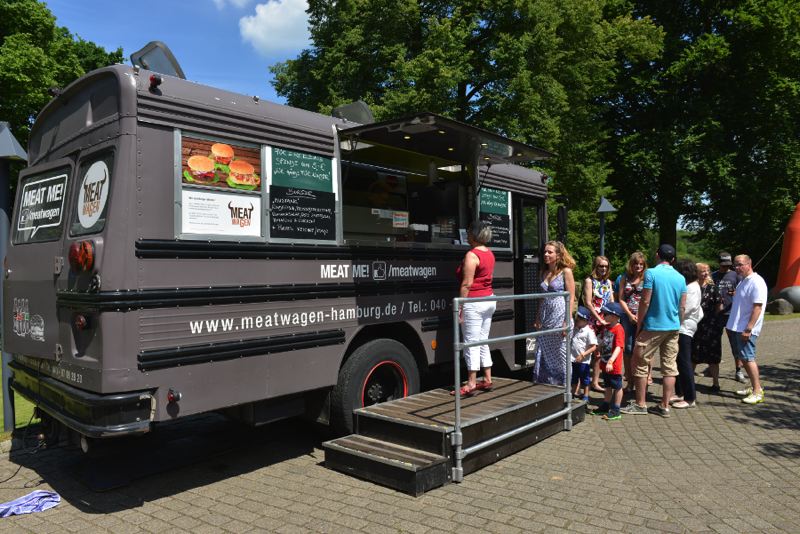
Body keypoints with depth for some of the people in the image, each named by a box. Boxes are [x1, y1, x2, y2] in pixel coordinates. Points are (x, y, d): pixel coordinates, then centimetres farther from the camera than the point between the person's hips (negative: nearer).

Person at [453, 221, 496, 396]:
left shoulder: (472, 255, -15)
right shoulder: (489, 254, 12)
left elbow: (467, 284, -19)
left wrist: (460, 306, -16)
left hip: (474, 303, -9)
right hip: (489, 300, 9)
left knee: (472, 343, -5)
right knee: (483, 342, 14)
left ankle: (471, 383, -2)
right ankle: (487, 379, 19)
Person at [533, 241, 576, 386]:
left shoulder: (566, 271, -6)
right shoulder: (545, 273, 12)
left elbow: (571, 299, -10)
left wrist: (567, 322, -16)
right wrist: (538, 319, 11)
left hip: (559, 317, -6)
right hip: (546, 318, 6)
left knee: (560, 355, 2)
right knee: (543, 355, 7)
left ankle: (563, 386, 14)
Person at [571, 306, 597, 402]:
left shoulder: (589, 331, -15)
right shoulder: (574, 329, 5)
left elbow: (593, 347, -17)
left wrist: (583, 355, -22)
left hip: (584, 360, -6)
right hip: (573, 358, 6)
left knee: (585, 379, 8)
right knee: (573, 377, 18)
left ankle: (585, 395, 22)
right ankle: (574, 392, 33)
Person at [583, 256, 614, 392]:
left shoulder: (608, 282, 15)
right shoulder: (589, 281, -3)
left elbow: (612, 302, 13)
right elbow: (588, 303, -10)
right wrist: (600, 319, -13)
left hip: (605, 321, 6)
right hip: (592, 321, -6)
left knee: (599, 353, 8)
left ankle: (595, 382, 16)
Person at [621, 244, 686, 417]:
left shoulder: (651, 273, -11)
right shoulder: (680, 278, 7)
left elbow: (645, 301, -12)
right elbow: (682, 306, 9)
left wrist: (639, 324, -3)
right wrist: (676, 324, 20)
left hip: (653, 326, -6)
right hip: (673, 327, 6)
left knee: (640, 363, 4)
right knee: (670, 367, 8)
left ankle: (640, 404, 9)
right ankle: (664, 406, 12)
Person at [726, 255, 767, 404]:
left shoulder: (756, 282, -14)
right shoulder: (743, 281, 15)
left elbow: (757, 307, -20)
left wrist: (748, 329, -24)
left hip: (746, 329, -9)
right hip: (736, 327, 9)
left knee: (748, 358, -8)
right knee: (743, 358, 14)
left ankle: (758, 392, -2)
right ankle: (754, 387, 23)